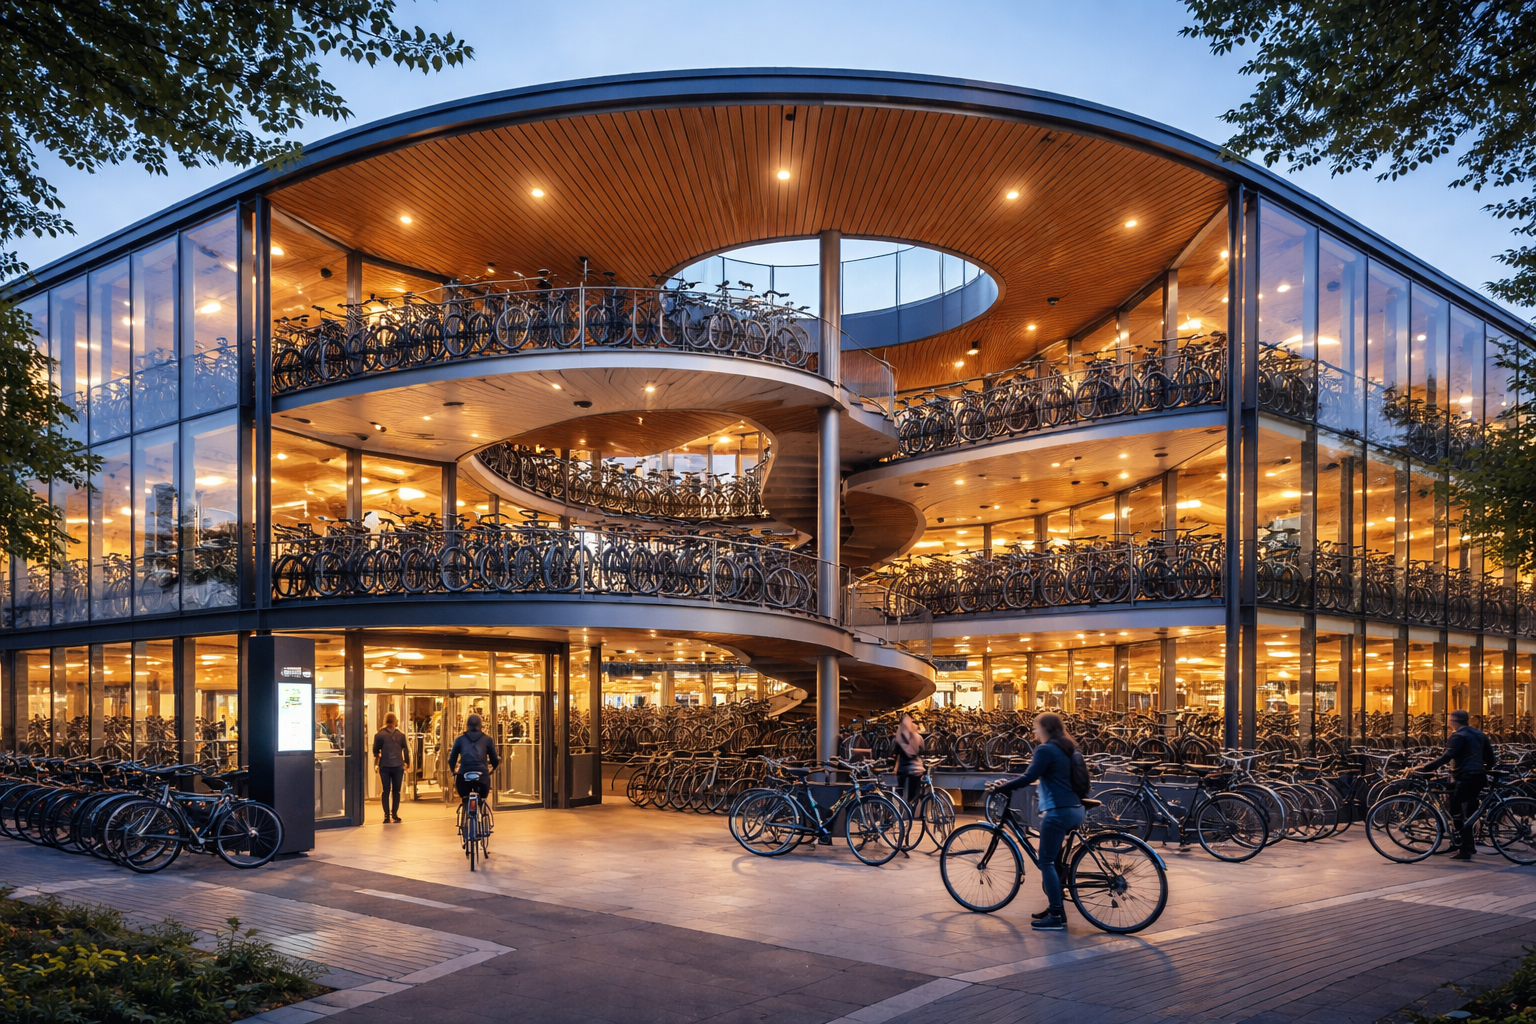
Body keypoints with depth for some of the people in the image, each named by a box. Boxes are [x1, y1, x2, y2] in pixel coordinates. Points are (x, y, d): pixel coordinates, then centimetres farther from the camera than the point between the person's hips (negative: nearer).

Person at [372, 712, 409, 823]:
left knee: (386, 790, 4)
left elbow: (375, 751, 5)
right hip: (398, 766, 1)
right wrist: (407, 762, 16)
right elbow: (406, 750, 5)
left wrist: (376, 763, 22)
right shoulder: (401, 735, 3)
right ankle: (394, 814, 6)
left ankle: (387, 815, 0)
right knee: (396, 791, 7)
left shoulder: (379, 735, -1)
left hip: (384, 766, -1)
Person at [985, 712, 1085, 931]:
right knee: (1054, 860, 19)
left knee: (1047, 862, -4)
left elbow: (1030, 777, -19)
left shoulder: (1045, 750, -12)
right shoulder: (1067, 749, 17)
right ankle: (1055, 907, 25)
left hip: (1058, 812, -10)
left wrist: (1001, 787, -13)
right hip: (1075, 810, 10)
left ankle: (1056, 916, -4)